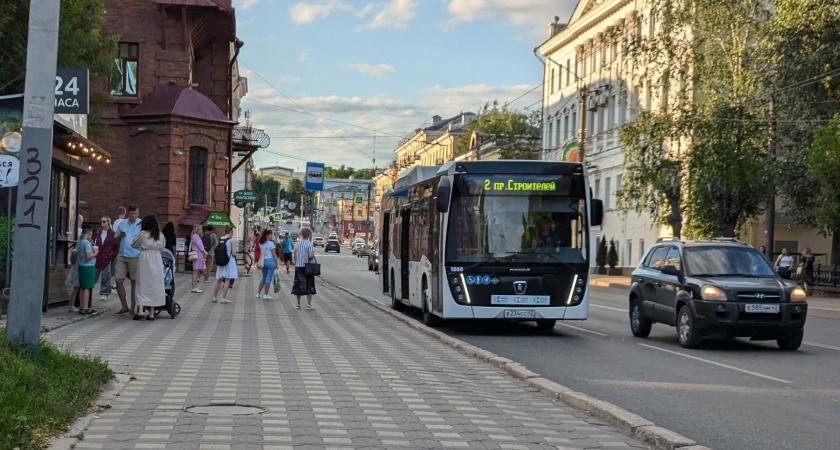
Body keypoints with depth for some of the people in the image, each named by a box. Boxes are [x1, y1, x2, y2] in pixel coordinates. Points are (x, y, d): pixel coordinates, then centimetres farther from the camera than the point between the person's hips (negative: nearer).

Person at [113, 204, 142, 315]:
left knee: (134, 282, 2)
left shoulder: (141, 224, 1)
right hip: (122, 256, 5)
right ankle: (124, 307, 13)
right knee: (119, 281, 1)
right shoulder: (122, 223, 14)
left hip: (134, 257, -4)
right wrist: (120, 236, -3)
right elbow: (116, 240, 18)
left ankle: (133, 308, 10)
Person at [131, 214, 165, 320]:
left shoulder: (142, 234, -6)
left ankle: (140, 311, -9)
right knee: (154, 285, 7)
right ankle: (151, 313, 8)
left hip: (144, 260, -2)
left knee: (142, 285, 2)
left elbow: (134, 245, 5)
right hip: (157, 261, 2)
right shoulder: (160, 235, 3)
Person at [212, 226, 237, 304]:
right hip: (229, 260, -5)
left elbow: (216, 250, 5)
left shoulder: (220, 239, 5)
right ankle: (223, 298, -2)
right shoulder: (231, 240, -9)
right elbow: (233, 253, -12)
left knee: (219, 280, 14)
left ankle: (214, 297, 20)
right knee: (227, 280, 0)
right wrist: (234, 254, 9)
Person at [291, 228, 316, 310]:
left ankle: (298, 304, 15)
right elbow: (311, 255, -22)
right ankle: (309, 305, 0)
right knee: (309, 286, 2)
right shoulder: (309, 244, -11)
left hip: (298, 266, 4)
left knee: (299, 285, 11)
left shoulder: (297, 244, 4)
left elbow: (295, 257, 8)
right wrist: (313, 256, 0)